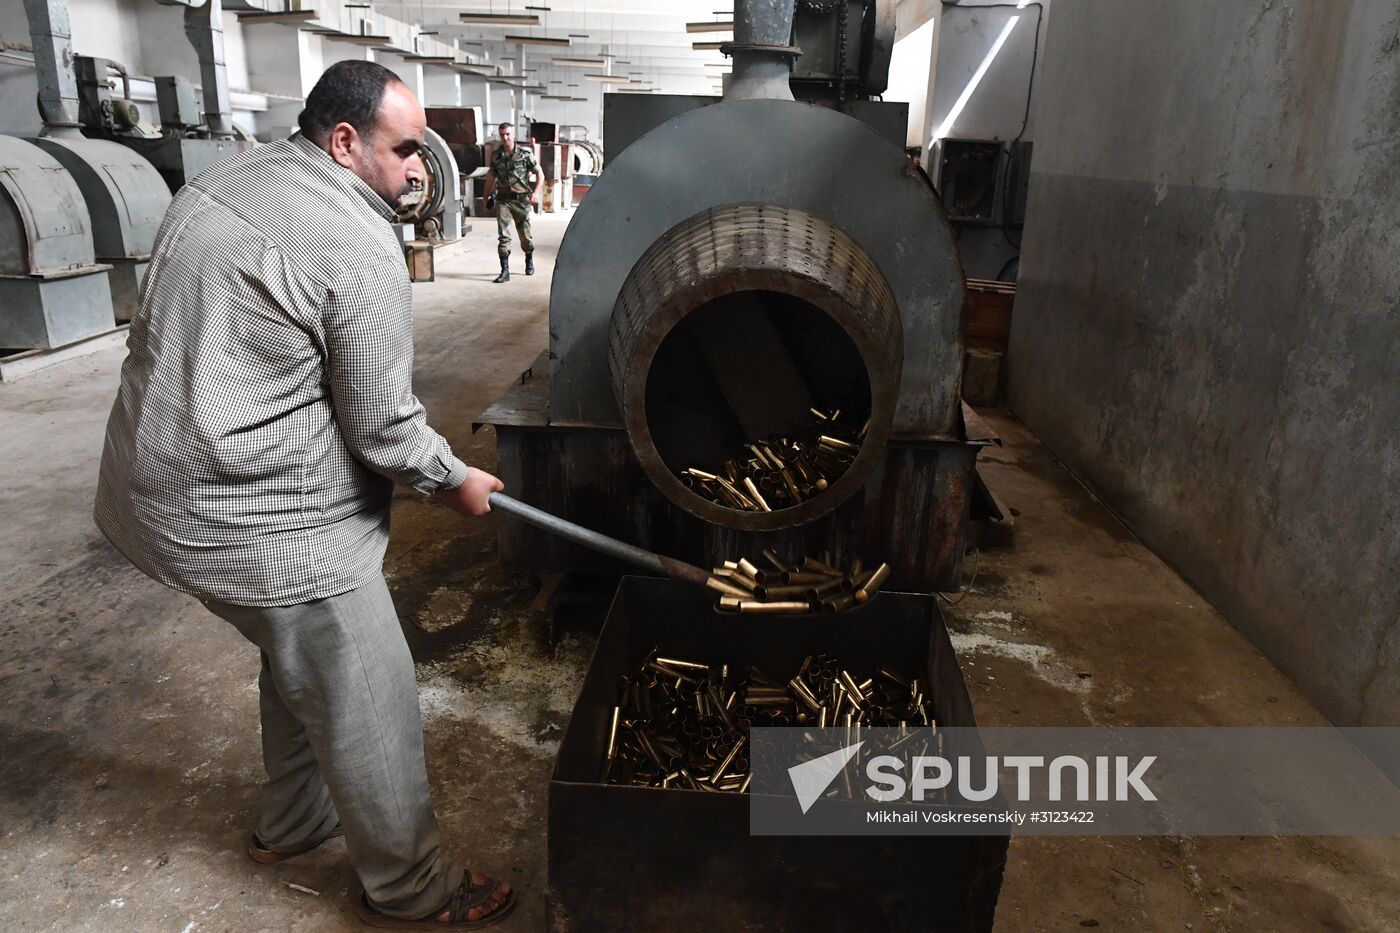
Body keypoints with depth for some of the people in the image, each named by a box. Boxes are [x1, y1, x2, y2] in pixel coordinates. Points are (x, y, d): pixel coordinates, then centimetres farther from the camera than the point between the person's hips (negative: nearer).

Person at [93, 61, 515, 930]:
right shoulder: (359, 250, -21)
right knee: (367, 703, 6)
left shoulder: (223, 180, 8)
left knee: (300, 660, 27)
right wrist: (456, 480, 0)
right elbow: (383, 427, -18)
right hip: (263, 521, -10)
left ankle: (293, 823, 48)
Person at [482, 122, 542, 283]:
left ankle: (529, 260, 38)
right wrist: (487, 197, 18)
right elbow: (491, 177, 16)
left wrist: (536, 192, -14)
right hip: (503, 200, 2)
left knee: (525, 235, 10)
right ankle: (505, 271, -9)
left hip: (521, 200, -2)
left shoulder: (525, 153, -5)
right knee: (503, 235, -9)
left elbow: (540, 174, -1)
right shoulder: (496, 156, 4)